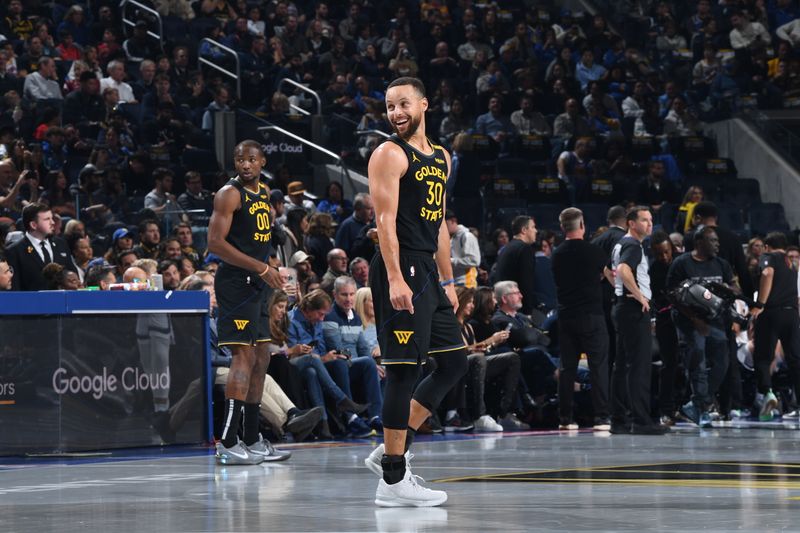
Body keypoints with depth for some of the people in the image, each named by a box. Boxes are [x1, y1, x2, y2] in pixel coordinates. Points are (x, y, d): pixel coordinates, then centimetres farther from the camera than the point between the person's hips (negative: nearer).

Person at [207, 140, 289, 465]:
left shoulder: (265, 192, 16)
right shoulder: (230, 194, -11)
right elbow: (215, 243, -19)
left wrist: (270, 270, 17)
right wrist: (261, 268, -21)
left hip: (257, 284, 9)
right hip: (236, 282, -9)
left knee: (261, 358, 11)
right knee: (244, 355, -15)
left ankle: (252, 441, 18)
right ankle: (227, 444, -16)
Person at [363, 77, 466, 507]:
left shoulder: (440, 157, 18)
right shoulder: (389, 154, -7)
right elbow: (385, 219, -16)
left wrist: (447, 281, 20)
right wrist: (395, 279, -25)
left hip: (427, 271, 9)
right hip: (400, 270, -9)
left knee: (454, 363, 10)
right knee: (403, 371, -8)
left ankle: (390, 451, 15)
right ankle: (393, 480, -4)